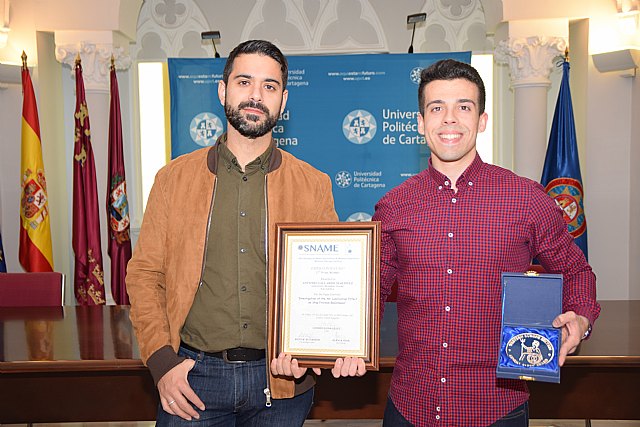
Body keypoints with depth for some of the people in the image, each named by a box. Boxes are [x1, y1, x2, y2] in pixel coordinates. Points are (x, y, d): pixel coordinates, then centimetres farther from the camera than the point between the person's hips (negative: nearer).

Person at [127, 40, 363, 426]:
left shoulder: (314, 186, 2)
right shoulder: (173, 179, 2)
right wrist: (162, 360, -7)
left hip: (282, 380, 1)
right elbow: (144, 274, 3)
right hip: (193, 378, 0)